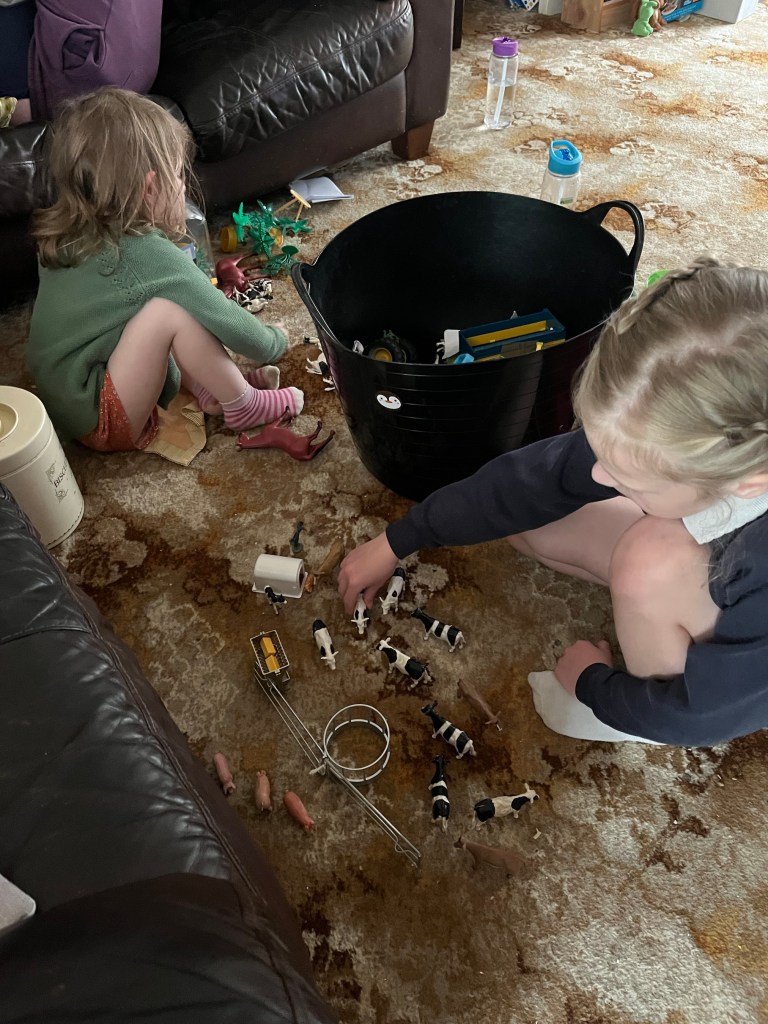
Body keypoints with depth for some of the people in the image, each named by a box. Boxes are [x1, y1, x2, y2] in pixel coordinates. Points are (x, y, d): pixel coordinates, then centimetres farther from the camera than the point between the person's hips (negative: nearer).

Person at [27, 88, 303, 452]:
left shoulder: (64, 237, 1)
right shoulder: (151, 256, -21)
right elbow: (223, 320, -13)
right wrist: (274, 342, 5)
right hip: (103, 423, -9)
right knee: (171, 311, -22)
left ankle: (212, 390, 8)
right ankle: (242, 405, -4)